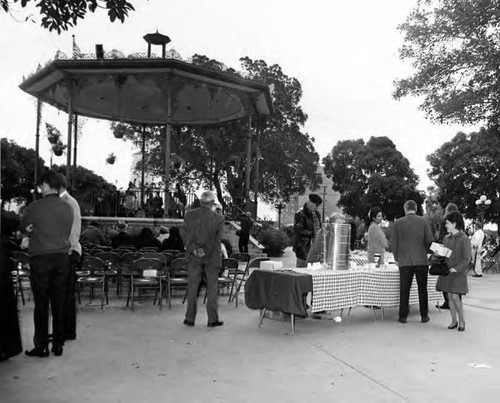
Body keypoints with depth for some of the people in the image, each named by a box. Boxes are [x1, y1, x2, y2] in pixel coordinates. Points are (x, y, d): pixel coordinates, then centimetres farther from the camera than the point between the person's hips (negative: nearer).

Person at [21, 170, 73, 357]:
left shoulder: (36, 206, -11)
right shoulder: (67, 207, 1)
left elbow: (23, 226, 5)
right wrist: (38, 232, 11)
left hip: (41, 258, -4)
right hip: (62, 257, 4)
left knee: (41, 304, 4)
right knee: (59, 303, 9)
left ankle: (41, 347, 11)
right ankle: (58, 345, 16)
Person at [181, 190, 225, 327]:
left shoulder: (189, 215, -2)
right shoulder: (218, 218, -7)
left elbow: (185, 234, -7)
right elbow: (218, 239, -9)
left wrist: (194, 250, -10)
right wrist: (206, 252, -6)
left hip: (194, 257, 2)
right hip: (212, 258, -1)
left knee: (192, 288, 10)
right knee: (212, 288, 7)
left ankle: (190, 318, 14)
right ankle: (212, 320, 10)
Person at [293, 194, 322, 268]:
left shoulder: (316, 213, 14)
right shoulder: (299, 214, -9)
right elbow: (298, 230, -17)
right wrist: (312, 233, -21)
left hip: (315, 246, 6)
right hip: (303, 246, -6)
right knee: (302, 267, -3)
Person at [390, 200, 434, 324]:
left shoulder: (398, 223, 0)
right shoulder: (423, 221, -1)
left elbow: (394, 243, 1)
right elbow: (430, 240, -5)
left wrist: (397, 258, 14)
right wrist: (424, 251, 13)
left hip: (405, 261, 0)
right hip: (421, 260, 0)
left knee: (404, 290, 6)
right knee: (422, 289, 11)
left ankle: (403, 316, 8)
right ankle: (424, 316, 16)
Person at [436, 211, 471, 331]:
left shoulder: (464, 239, -9)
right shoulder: (446, 238, 10)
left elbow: (466, 258, -11)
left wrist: (457, 268, -21)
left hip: (458, 273, -6)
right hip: (446, 272, 6)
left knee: (455, 296, -8)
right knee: (449, 297, 7)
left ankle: (461, 320, 10)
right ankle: (454, 321, 18)